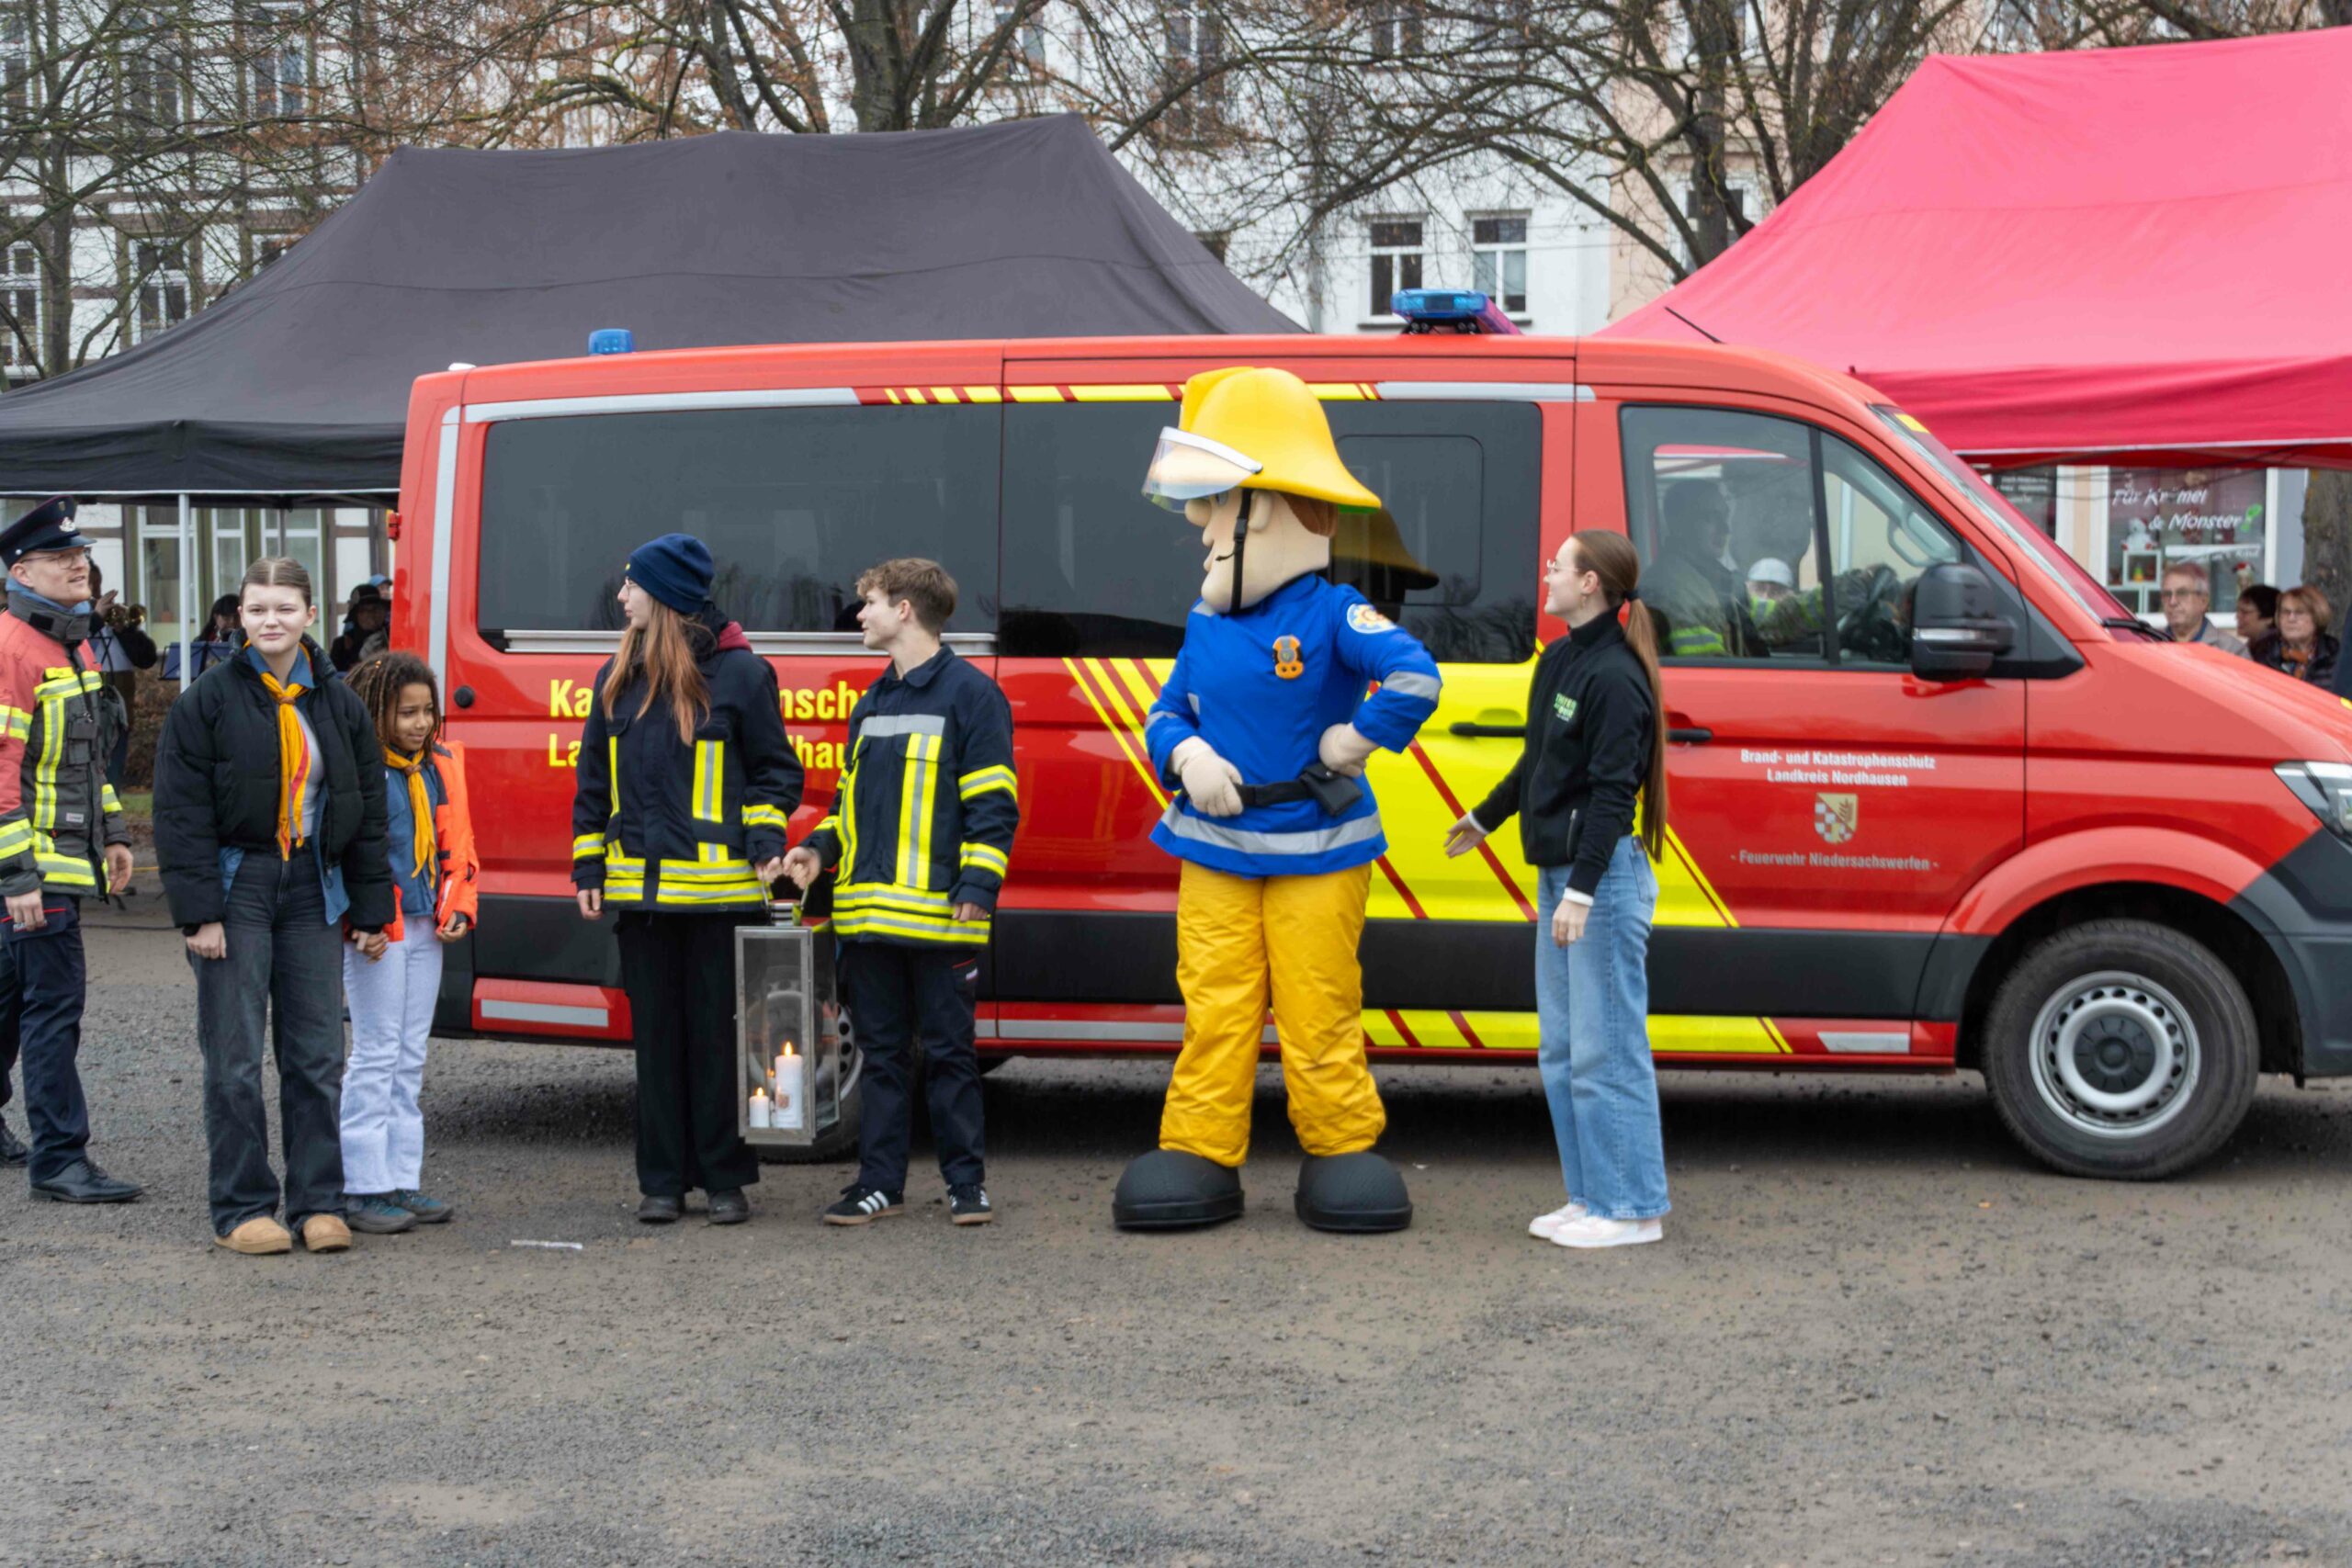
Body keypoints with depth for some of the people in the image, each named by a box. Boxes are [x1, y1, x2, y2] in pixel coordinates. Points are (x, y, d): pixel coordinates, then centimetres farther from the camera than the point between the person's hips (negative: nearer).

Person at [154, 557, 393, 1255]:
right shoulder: (207, 700, -2)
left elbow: (367, 814, 12)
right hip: (236, 886, -3)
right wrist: (199, 912, -12)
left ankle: (318, 1203, 11)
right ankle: (243, 1210, 6)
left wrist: (370, 912, 8)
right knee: (236, 1059, -2)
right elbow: (181, 814, -5)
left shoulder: (339, 704, 9)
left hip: (312, 891, 3)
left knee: (317, 1056, 3)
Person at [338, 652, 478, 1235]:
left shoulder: (441, 765, 12)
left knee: (410, 1056, 11)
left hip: (426, 925, 7)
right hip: (377, 929, -7)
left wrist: (459, 907, 8)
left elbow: (456, 842, 19)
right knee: (376, 1054, -5)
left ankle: (402, 1180, 17)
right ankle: (362, 1187, 0)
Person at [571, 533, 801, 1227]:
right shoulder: (618, 679, 12)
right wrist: (589, 865, 14)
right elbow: (594, 780, 18)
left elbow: (774, 769, 3)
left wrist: (765, 839, -9)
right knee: (656, 1035, 7)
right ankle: (663, 1182, 14)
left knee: (719, 1035, 1)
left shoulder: (740, 673, -3)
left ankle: (725, 1179, 10)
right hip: (641, 888, 5)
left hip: (719, 888, -4)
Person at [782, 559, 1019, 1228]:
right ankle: (880, 1182, 15)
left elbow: (993, 803, -8)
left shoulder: (970, 693, -4)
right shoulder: (871, 705, 18)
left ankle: (967, 1181, 9)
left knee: (949, 1051, 0)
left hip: (939, 915, -7)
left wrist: (978, 884, -15)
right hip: (869, 912, 7)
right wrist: (821, 847, 9)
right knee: (881, 1053, 10)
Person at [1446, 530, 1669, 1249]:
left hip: (1604, 875, -10)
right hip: (1558, 873, 10)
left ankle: (1632, 1209, 3)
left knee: (1606, 1050, -5)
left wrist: (1582, 888, -25)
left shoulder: (1614, 677, -16)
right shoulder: (1558, 662, 13)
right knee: (1562, 1049, 14)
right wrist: (1484, 818, 39)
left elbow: (1612, 792, -20)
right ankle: (1590, 1196, 22)